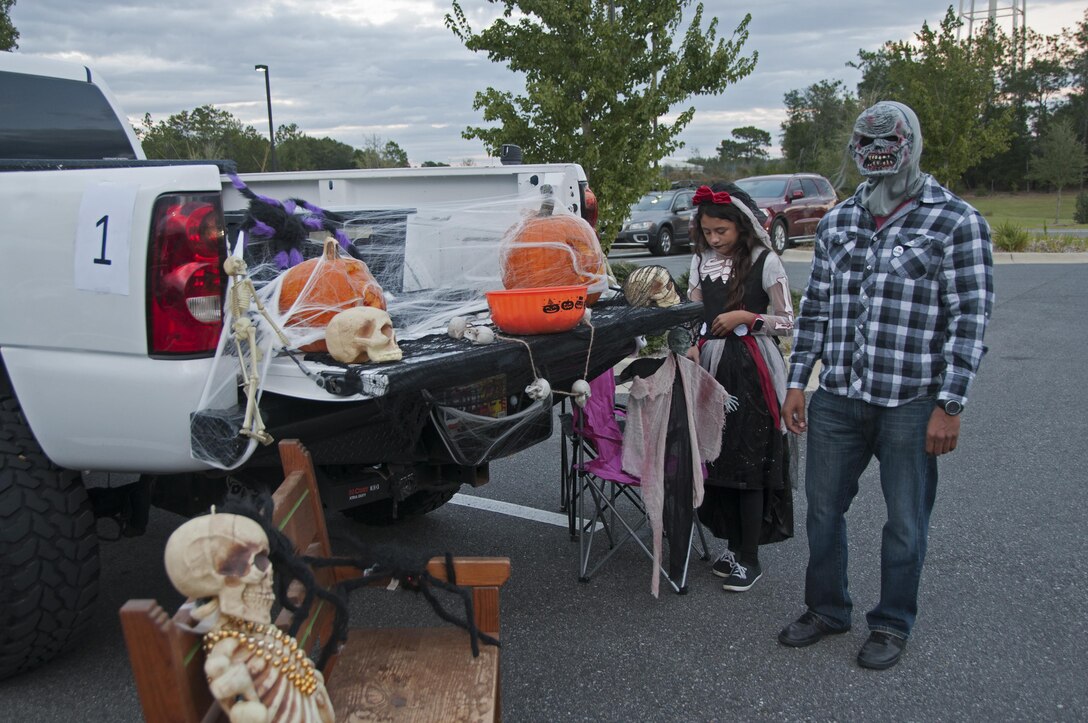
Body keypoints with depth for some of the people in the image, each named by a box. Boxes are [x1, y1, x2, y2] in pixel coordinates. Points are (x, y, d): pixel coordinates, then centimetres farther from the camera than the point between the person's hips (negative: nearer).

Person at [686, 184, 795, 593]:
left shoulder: (764, 262, -5)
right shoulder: (701, 261, 11)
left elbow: (788, 322, -3)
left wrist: (746, 317, -14)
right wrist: (693, 347, -5)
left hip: (752, 369, -5)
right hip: (711, 365, 5)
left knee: (749, 462, -3)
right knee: (717, 456, 7)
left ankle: (749, 558, 7)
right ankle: (733, 544, 22)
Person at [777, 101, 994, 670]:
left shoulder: (956, 222, -5)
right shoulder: (837, 222, 10)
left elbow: (970, 319, -8)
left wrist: (949, 406, -12)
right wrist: (797, 381, 9)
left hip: (911, 404, -4)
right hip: (837, 398, 5)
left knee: (905, 520, 9)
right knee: (823, 507, 13)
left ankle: (892, 624, 28)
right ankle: (827, 608, 33)